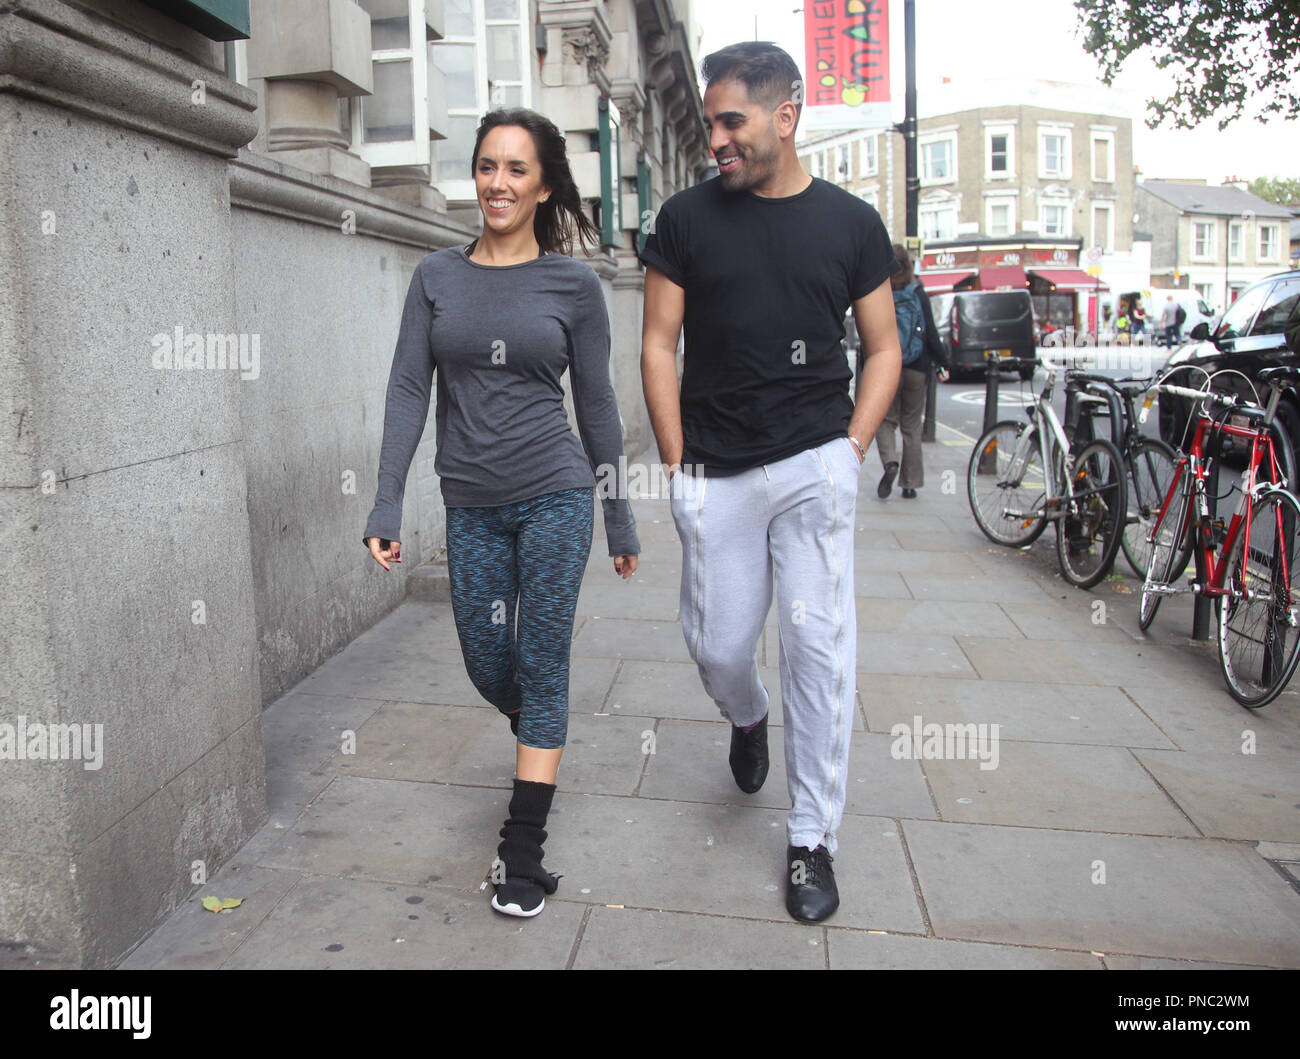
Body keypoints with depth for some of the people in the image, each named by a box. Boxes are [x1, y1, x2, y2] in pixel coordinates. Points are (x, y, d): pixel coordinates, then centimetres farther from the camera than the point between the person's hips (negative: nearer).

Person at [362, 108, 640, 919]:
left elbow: (597, 405, 3)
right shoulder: (437, 277, 5)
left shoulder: (573, 283, 0)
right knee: (487, 664, 12)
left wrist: (620, 518, 5)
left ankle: (524, 854, 10)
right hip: (472, 506, 3)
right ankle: (542, 747, 47)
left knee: (541, 666, -1)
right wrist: (388, 505, -7)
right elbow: (408, 390, 1)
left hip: (555, 495, -3)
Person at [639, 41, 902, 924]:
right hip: (715, 474, 1)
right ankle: (749, 720, 45)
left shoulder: (850, 221, 5)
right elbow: (658, 345, 4)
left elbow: (883, 348, 10)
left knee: (820, 646, -3)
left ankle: (812, 840, 13)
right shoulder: (687, 218, 4)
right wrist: (678, 463, -2)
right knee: (717, 644, 7)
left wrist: (851, 449, -1)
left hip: (815, 465, -1)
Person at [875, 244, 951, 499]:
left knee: (885, 420, 12)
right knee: (912, 425, 11)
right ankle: (910, 483, 13)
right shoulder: (918, 295, -4)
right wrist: (943, 364, 3)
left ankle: (890, 462, -16)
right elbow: (931, 333, -4)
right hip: (916, 370, 1)